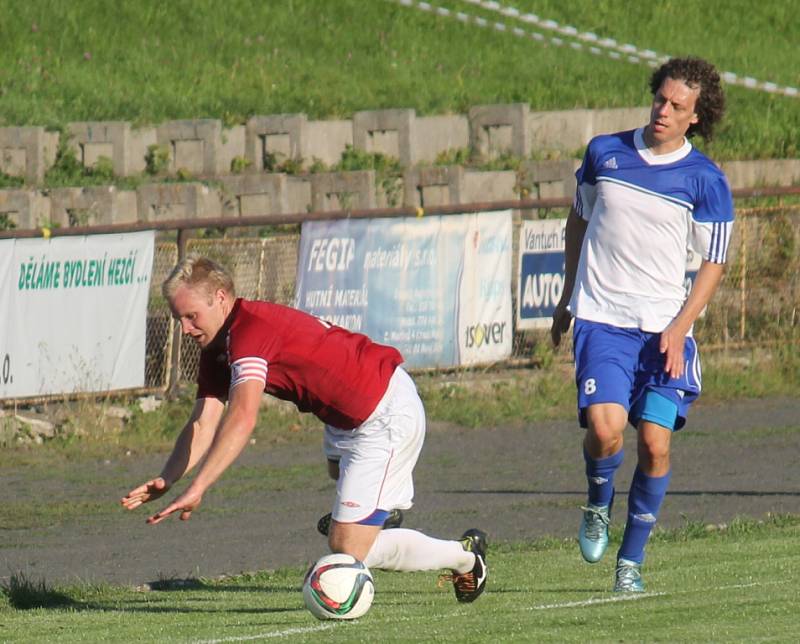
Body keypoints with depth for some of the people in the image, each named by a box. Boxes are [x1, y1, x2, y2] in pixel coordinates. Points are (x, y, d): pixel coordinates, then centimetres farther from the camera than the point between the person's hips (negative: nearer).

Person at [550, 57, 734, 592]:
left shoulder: (705, 181, -3)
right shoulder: (604, 153, 4)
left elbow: (714, 263, 1)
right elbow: (579, 221, 19)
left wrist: (680, 327, -11)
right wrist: (568, 299, 22)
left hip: (664, 327, 0)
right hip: (601, 320, 0)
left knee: (656, 444, -7)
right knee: (605, 428, -19)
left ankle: (631, 561, 9)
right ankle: (598, 506, 14)